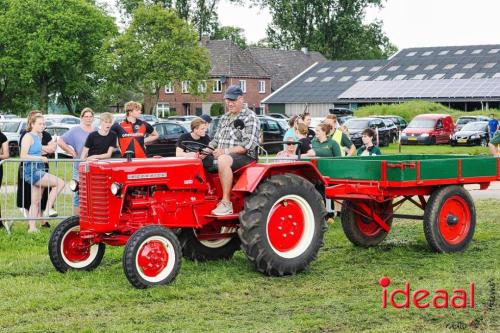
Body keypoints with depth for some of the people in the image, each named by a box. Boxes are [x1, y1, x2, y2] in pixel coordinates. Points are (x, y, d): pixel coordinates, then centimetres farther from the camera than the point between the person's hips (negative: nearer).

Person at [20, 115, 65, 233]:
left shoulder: (39, 136, 16)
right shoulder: (28, 137, -10)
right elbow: (23, 155, -19)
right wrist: (40, 158, -20)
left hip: (38, 170, 9)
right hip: (32, 170, -9)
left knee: (36, 202, 9)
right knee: (60, 183, -15)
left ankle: (32, 227, 12)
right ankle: (48, 210, -10)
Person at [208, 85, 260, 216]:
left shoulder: (250, 117, -5)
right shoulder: (224, 118, 20)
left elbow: (248, 146, -15)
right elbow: (216, 140, 25)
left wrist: (225, 151, -23)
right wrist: (206, 150, 4)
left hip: (245, 157, -8)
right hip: (223, 157, 8)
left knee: (223, 160, -38)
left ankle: (226, 203, -37)